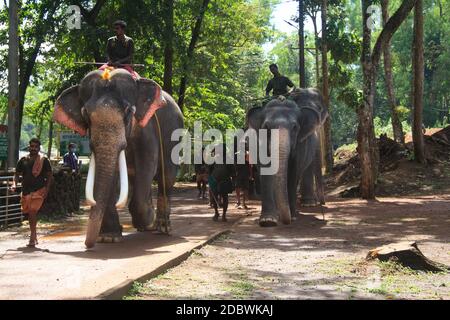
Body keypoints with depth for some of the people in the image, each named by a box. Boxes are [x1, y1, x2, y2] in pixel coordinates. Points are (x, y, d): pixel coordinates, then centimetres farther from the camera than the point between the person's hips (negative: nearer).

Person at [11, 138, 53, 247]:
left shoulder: (44, 160, 0)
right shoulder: (23, 160, 9)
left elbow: (49, 176, 2)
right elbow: (17, 174, 13)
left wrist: (47, 189, -10)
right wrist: (14, 184, -6)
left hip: (39, 190, -5)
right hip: (26, 191, 5)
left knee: (33, 211, -18)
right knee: (29, 213, 13)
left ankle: (32, 238, -15)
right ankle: (34, 236, 31)